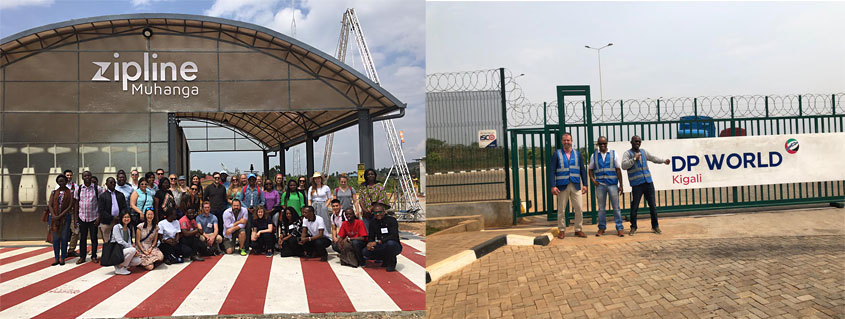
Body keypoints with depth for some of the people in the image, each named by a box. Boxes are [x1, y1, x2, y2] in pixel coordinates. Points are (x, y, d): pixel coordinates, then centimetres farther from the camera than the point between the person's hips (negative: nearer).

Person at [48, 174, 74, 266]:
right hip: (54, 217, 3)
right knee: (55, 238, 4)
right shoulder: (54, 192, 10)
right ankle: (56, 258, 10)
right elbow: (50, 205, 2)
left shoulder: (70, 192, 1)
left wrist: (60, 216, -13)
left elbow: (70, 206, -6)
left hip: (65, 217, -3)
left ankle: (62, 258, 6)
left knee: (64, 238, -1)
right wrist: (54, 216, -13)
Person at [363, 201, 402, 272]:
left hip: (395, 246, -5)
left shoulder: (391, 220, -15)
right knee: (364, 251, -17)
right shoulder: (373, 223, 4)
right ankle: (385, 260, 7)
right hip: (381, 248, 5)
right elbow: (370, 238, 4)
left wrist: (377, 242, -33)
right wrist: (369, 244, -22)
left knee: (390, 243, -39)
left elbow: (393, 236, -26)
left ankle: (391, 263, -9)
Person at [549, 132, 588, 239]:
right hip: (562, 186, -2)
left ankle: (578, 229, 13)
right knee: (561, 210, 3)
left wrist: (584, 184, 4)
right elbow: (552, 171, -2)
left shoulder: (577, 154, 10)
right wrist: (553, 186, -11)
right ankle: (562, 230, 14)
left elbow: (583, 170, 12)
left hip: (575, 186, 2)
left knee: (579, 209, 0)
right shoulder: (557, 154, 3)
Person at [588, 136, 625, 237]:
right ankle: (602, 228, 17)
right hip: (600, 184, 1)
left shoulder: (613, 154, 5)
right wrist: (592, 179, -6)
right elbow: (590, 169, 14)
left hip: (612, 184, -1)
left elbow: (618, 170, 5)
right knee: (601, 208, 7)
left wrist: (621, 185, 2)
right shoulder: (594, 156, 8)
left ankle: (619, 228, 7)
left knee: (616, 207, 0)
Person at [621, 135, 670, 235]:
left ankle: (655, 226, 18)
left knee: (653, 205, 7)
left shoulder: (643, 152, 17)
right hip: (636, 185, -5)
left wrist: (664, 161, 42)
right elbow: (624, 166, -15)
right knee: (634, 207, -4)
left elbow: (653, 158, 34)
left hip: (648, 182, 5)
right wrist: (634, 159, -17)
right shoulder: (627, 153, 0)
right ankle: (633, 228, 9)